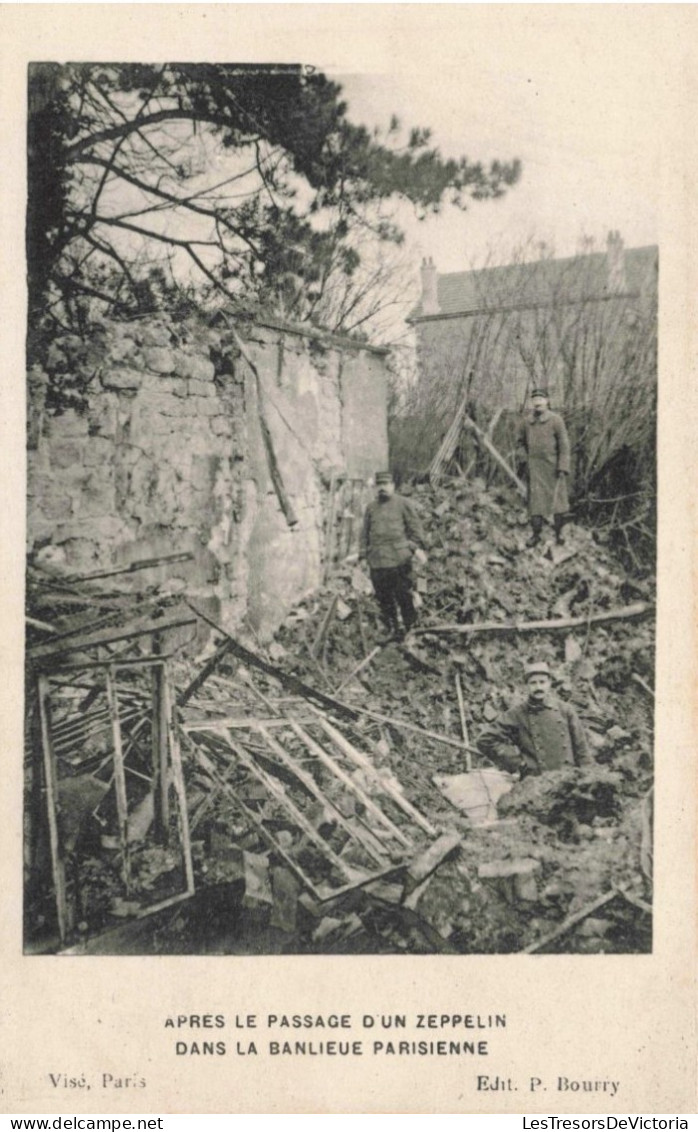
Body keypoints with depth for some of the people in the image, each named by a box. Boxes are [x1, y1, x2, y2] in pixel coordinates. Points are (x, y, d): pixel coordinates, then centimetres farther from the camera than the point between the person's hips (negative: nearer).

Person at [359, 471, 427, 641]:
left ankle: (410, 628, 14)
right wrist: (362, 555, 10)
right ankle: (392, 631, 16)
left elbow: (415, 528, 4)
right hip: (377, 561, 4)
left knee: (404, 596, -1)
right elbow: (365, 533, 17)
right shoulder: (371, 508, 16)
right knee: (383, 599, 5)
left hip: (399, 559, -4)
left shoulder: (403, 504, 4)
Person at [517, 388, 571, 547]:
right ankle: (536, 534, 8)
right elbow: (520, 441, 20)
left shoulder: (556, 420, -9)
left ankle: (559, 532, 19)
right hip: (535, 468, 2)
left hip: (554, 467, -2)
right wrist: (525, 458, 11)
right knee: (535, 499, 0)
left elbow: (564, 445, -9)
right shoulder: (526, 422, 1)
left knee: (558, 499, 5)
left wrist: (563, 468, -14)